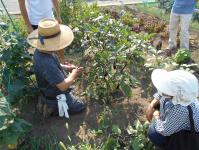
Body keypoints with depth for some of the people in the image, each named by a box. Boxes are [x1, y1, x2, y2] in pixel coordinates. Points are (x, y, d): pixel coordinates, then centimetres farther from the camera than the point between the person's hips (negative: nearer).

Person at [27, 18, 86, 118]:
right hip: (56, 96, -8)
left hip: (49, 89, 8)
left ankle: (50, 102, 20)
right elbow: (63, 86, -35)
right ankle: (53, 106, 4)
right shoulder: (47, 64, -41)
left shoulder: (40, 51, -12)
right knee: (80, 106, 10)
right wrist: (74, 74, -18)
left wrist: (65, 67, -2)